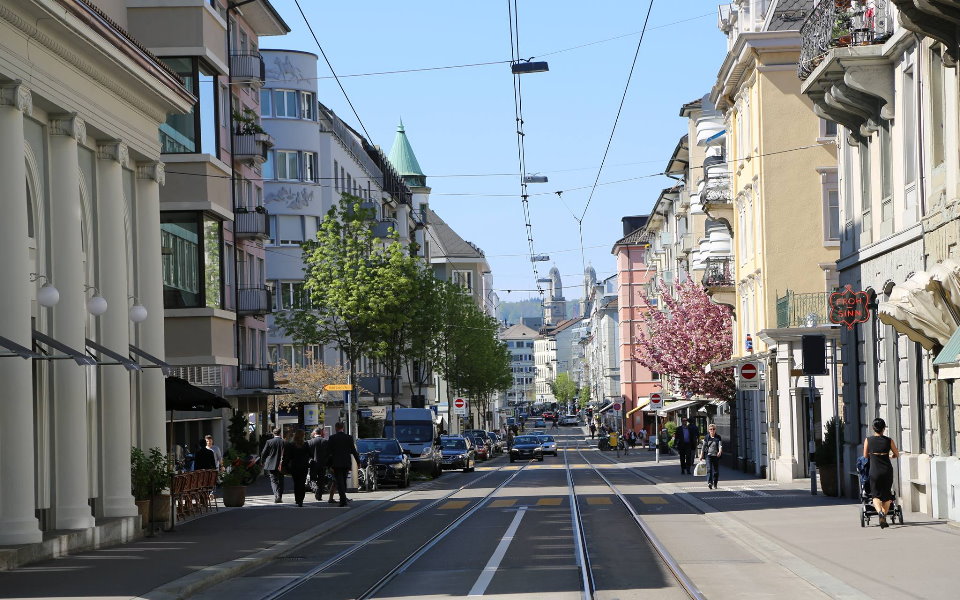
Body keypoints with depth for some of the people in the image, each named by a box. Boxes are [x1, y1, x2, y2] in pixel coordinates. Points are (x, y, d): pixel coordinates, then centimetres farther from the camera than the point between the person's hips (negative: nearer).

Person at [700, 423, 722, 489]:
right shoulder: (706, 437, 6)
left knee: (716, 470, 4)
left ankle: (715, 484, 17)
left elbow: (720, 445, -5)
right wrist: (701, 455, 9)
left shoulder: (718, 437, 4)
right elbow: (703, 446, 10)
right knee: (709, 469, -16)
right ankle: (709, 482, -27)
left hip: (716, 456, 1)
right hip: (708, 455, -1)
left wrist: (720, 452, -25)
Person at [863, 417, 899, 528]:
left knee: (876, 495, 8)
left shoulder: (868, 440, -2)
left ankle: (879, 511, -21)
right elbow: (897, 455, 9)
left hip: (874, 471, -1)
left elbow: (865, 456, 8)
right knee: (887, 496, 15)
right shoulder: (889, 441, -2)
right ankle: (883, 519, 13)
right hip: (887, 471, 1)